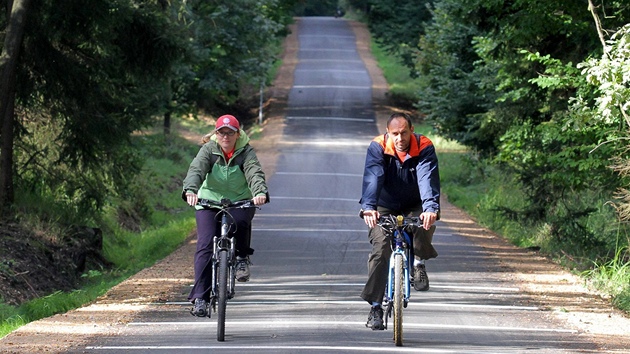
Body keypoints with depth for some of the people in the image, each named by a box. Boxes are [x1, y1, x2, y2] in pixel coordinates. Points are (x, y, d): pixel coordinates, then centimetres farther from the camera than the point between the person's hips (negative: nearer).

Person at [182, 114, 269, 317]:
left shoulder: (246, 152, -9)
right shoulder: (209, 150, -9)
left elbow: (255, 173, -26)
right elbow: (196, 169, -26)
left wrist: (260, 193, -48)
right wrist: (190, 191, -47)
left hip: (239, 202, 0)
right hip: (209, 201, 0)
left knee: (240, 220, -35)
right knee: (205, 245, -17)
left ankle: (242, 256, -4)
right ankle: (200, 297, -19)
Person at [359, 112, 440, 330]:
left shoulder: (424, 148, -18)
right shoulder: (378, 147, -18)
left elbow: (428, 178, -32)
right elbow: (372, 178, -32)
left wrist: (431, 207, -50)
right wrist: (368, 207, -49)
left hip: (414, 207, 0)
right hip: (385, 208, 0)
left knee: (425, 226, -31)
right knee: (380, 250, -18)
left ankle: (419, 262, 1)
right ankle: (375, 307, -12)